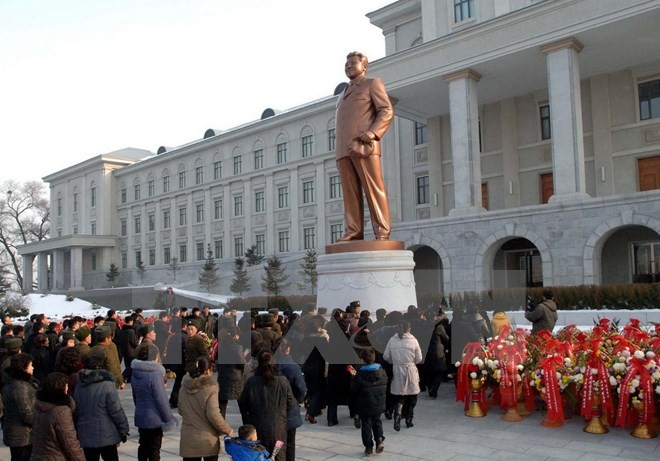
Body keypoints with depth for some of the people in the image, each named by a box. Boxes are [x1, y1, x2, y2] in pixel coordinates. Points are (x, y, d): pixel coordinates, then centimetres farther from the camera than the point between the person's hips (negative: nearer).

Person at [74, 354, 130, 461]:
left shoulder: (79, 386, 3)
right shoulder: (107, 385, -15)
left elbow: (76, 411, 12)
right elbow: (116, 411, -15)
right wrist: (124, 429, -5)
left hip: (85, 435, 5)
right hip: (106, 435, -5)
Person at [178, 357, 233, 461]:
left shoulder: (184, 386, 3)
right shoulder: (210, 387, -14)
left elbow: (181, 410, 14)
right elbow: (213, 414, -18)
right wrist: (228, 430, -6)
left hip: (188, 439, 4)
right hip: (208, 440, -4)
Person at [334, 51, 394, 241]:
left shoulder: (373, 84, 13)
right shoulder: (344, 94, 33)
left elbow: (386, 111, 0)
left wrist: (373, 132, -16)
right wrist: (339, 149, 13)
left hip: (363, 146, -6)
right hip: (343, 150, 6)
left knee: (374, 189, -10)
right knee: (350, 193, -2)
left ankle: (382, 231, -11)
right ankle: (354, 231, -4)